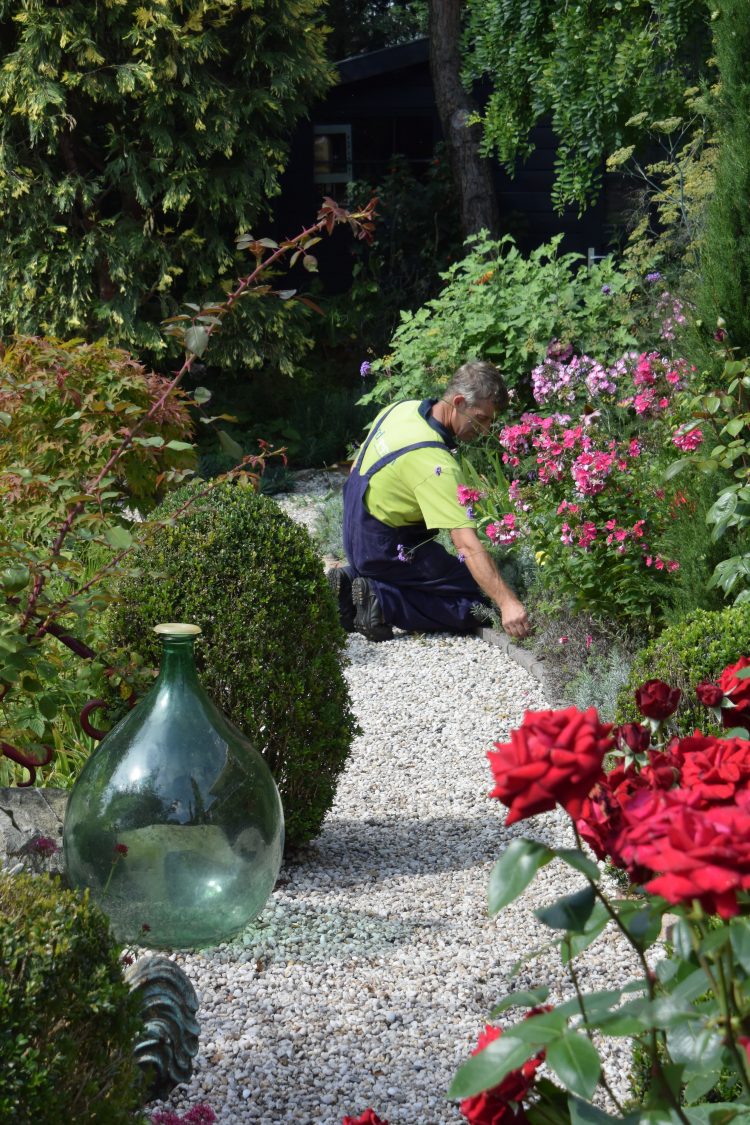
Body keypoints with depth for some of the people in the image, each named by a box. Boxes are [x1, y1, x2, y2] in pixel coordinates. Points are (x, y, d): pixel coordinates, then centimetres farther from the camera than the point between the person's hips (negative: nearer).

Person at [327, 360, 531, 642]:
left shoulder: (403, 407, -3)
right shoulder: (434, 462, -30)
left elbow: (357, 467, 12)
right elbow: (466, 543, -35)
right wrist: (507, 603, -38)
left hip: (356, 533, 9)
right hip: (385, 550, -9)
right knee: (475, 604, -6)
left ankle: (352, 580, 8)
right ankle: (380, 602, -14)